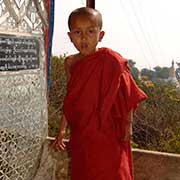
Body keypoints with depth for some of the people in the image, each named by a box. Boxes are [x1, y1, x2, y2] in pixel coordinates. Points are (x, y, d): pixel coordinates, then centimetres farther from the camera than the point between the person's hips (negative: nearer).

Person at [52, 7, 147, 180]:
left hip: (107, 135, -5)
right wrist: (62, 130, 17)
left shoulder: (110, 59, -13)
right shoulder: (70, 63, 3)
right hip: (80, 137, 5)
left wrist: (128, 123, -13)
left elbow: (129, 94, -6)